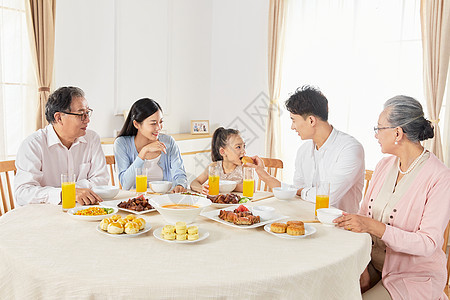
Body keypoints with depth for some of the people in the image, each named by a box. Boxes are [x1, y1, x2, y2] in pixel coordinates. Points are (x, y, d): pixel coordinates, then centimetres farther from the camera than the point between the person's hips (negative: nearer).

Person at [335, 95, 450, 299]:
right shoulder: (384, 165, 4)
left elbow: (428, 244, -18)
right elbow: (364, 214, 3)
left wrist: (374, 227, -28)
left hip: (416, 275, -5)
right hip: (374, 263, 5)